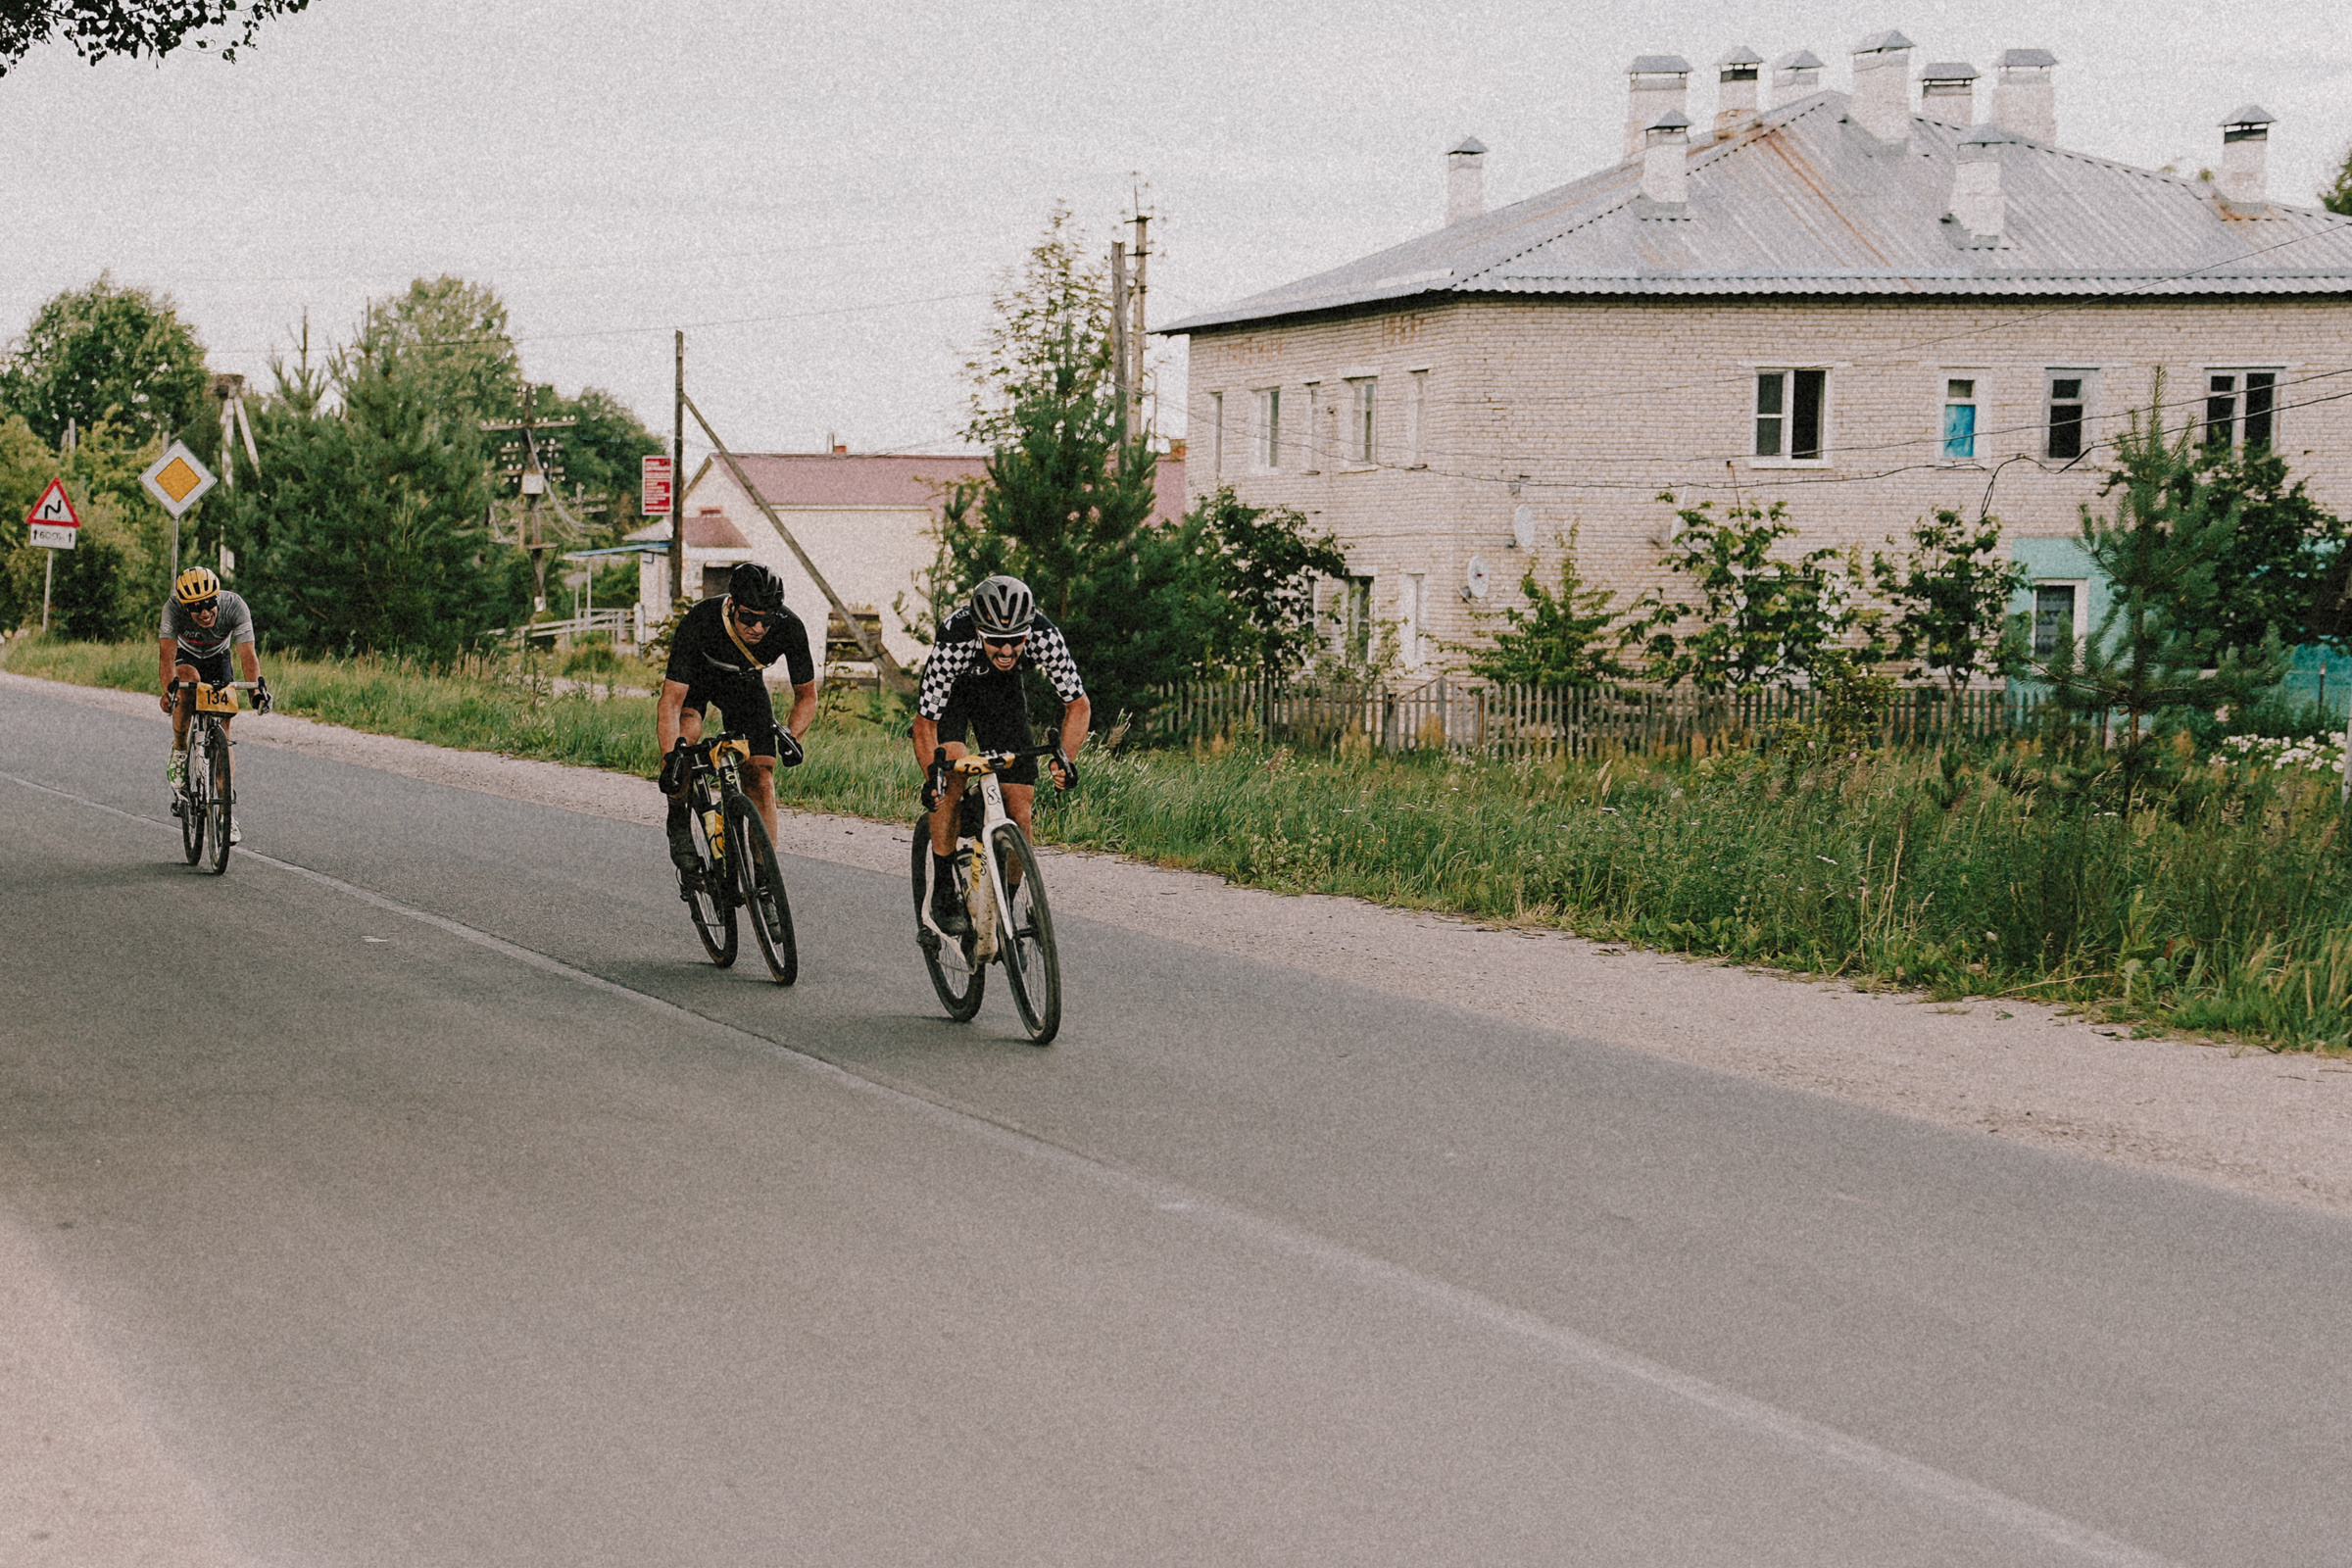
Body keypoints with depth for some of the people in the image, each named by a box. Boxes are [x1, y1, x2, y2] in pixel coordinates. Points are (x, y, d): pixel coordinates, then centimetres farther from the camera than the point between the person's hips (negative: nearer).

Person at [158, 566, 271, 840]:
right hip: (184, 656, -1)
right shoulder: (174, 607, -34)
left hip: (217, 658, 1)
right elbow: (167, 652, -43)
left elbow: (247, 652, -39)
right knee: (189, 678, -37)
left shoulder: (234, 606, -32)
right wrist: (168, 688, -60)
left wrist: (257, 687, -56)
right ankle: (179, 751, -18)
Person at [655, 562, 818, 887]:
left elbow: (806, 694, -16)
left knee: (762, 781, -11)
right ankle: (679, 820, -9)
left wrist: (790, 735, -35)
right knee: (685, 733, -33)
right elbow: (671, 701, -39)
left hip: (746, 683, 2)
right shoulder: (698, 623, -40)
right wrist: (670, 758, -52)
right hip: (695, 679, -2)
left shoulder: (789, 628, -32)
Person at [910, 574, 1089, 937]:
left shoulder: (1045, 637, -34)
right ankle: (943, 895, -14)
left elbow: (1078, 704, -22)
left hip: (1003, 691, 2)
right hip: (951, 690, -2)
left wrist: (1064, 759, -39)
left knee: (1019, 806, -8)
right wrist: (933, 774, -48)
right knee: (952, 775, -27)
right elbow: (925, 722, -31)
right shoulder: (954, 642, -40)